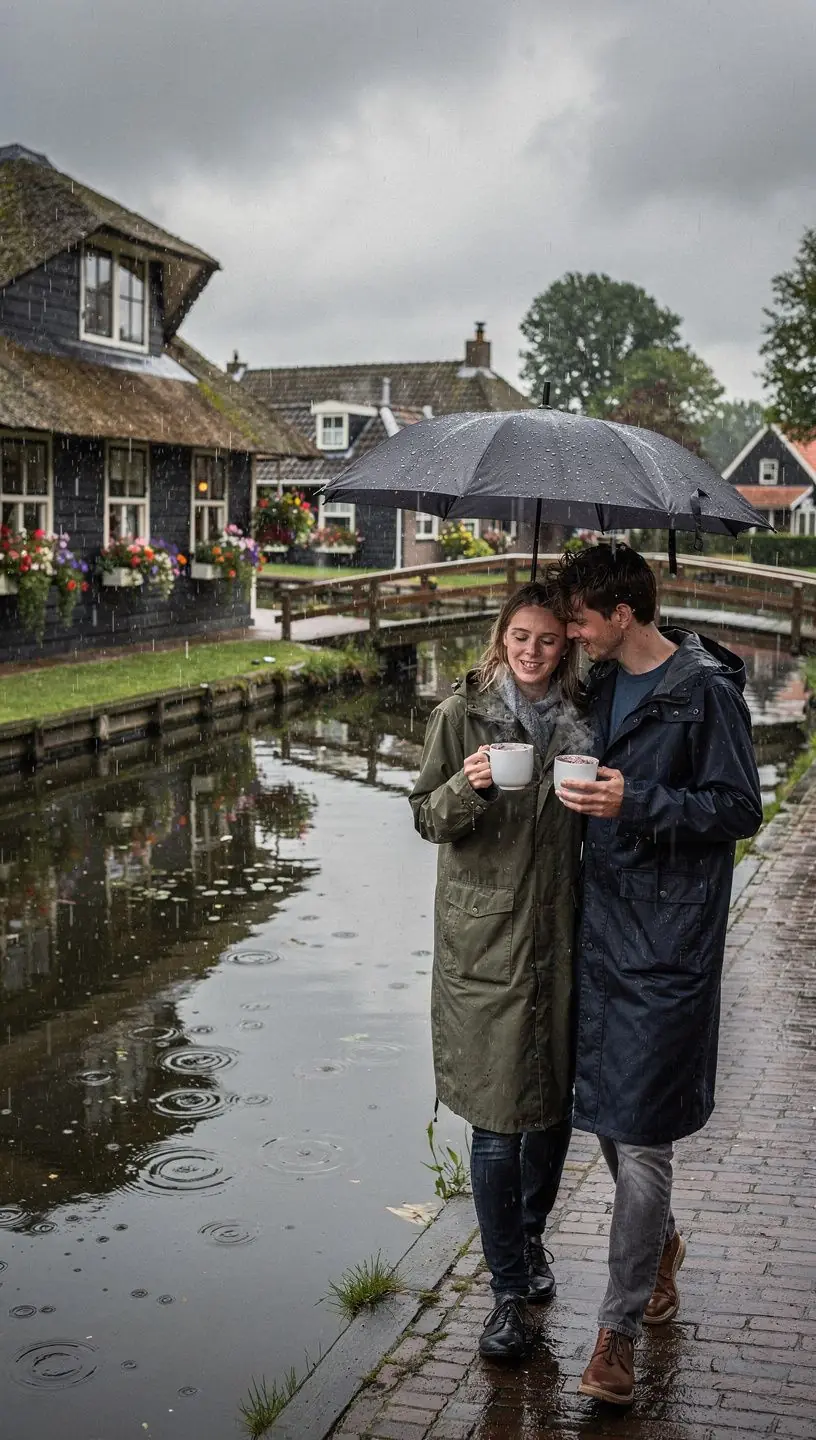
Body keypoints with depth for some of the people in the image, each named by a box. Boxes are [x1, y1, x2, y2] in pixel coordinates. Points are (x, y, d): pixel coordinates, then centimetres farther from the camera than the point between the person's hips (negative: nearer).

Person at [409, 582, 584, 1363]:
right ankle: (509, 1291, 13)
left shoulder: (580, 719, 4)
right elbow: (427, 817, -2)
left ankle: (531, 1235, 40)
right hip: (485, 941, -3)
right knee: (497, 1119, -1)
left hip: (559, 938, 3)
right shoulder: (462, 713, -4)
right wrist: (466, 786, -22)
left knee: (554, 1102, 14)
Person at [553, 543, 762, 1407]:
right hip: (603, 923, 7)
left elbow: (740, 810, -14)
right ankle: (660, 1242, 42)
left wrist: (637, 802, -23)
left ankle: (619, 1329, 8)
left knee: (640, 1135, -3)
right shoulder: (603, 685, 10)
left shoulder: (705, 690, -12)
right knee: (605, 1110, 16)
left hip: (670, 939, -7)